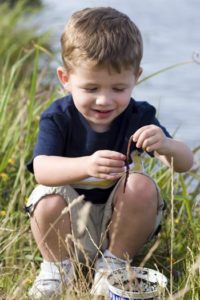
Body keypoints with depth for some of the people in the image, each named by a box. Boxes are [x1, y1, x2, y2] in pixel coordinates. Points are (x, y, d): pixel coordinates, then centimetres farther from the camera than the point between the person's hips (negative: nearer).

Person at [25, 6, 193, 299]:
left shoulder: (139, 117, -12)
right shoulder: (58, 118, -15)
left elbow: (185, 163, -18)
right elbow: (41, 169, -31)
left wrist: (165, 145, -43)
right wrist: (86, 166, -52)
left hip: (119, 221, 2)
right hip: (70, 222, -1)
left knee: (141, 185, -27)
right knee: (48, 200, -32)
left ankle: (114, 262, -5)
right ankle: (57, 265, -2)